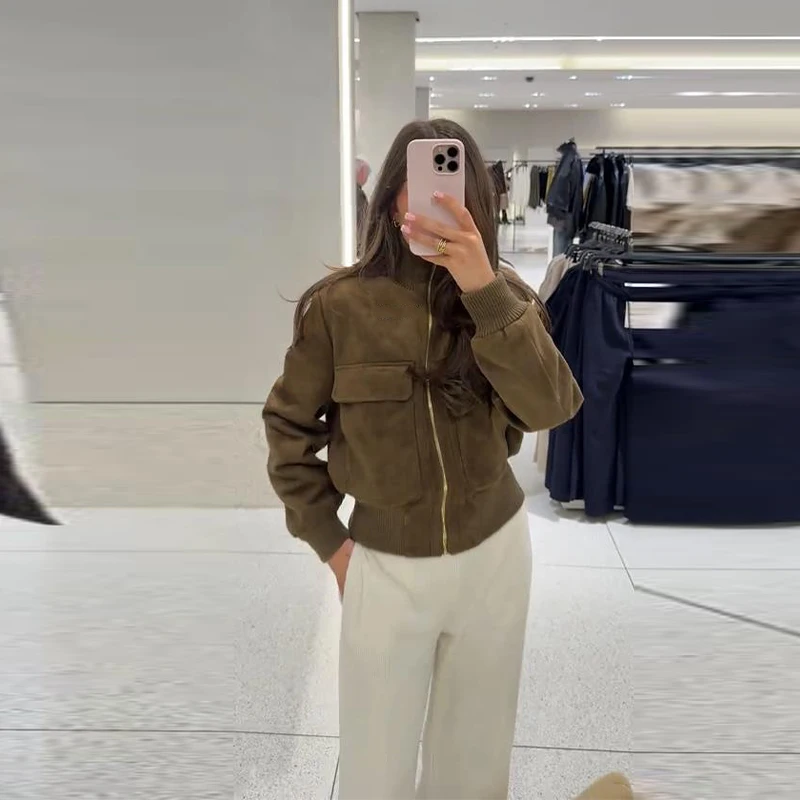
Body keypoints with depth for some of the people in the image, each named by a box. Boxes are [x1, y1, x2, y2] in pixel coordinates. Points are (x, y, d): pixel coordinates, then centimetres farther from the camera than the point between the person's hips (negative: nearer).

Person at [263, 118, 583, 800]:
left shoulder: (502, 294, -6)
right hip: (385, 562, -2)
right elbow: (289, 427, -2)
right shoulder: (341, 304, -13)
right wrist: (327, 540, -2)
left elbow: (548, 409, -21)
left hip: (495, 550, 2)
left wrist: (484, 290, -30)